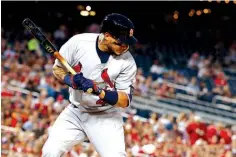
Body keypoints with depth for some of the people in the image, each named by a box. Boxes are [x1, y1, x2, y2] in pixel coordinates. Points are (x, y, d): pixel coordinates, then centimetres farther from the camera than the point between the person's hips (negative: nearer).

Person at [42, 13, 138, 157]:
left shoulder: (127, 62, -18)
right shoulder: (79, 43, -15)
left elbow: (125, 101, -16)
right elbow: (58, 68, 0)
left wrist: (97, 90, -32)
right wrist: (70, 80, -23)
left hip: (106, 117, -2)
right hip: (76, 111, 2)